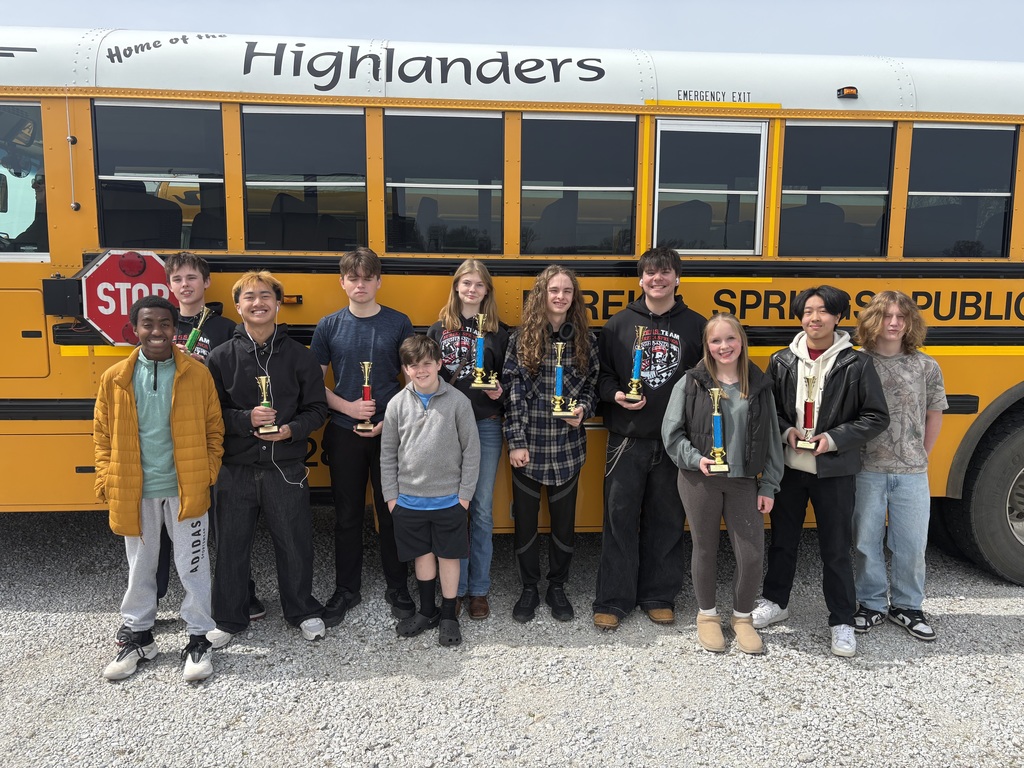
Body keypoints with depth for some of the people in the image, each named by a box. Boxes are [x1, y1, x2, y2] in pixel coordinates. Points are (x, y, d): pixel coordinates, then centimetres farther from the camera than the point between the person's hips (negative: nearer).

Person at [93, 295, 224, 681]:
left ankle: (198, 638, 22)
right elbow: (103, 435, 5)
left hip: (185, 490, -2)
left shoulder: (197, 374, -4)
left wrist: (206, 475, -6)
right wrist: (107, 481, -2)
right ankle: (138, 636, 35)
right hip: (134, 492, 2)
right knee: (139, 567, 16)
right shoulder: (114, 378, -1)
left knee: (193, 566, 7)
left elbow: (214, 429, 1)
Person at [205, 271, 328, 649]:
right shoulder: (222, 357, 0)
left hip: (285, 468, 0)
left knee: (295, 542, 10)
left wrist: (291, 429, -15)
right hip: (236, 469, 1)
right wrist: (246, 419, -17)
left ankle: (303, 611, 31)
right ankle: (228, 618, 31)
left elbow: (317, 409, 3)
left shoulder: (299, 355, 0)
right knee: (231, 544, 12)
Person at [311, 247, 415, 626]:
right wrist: (347, 406, -11)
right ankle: (346, 590, 26)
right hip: (344, 434, 1)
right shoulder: (329, 326, 2)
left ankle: (397, 588, 24)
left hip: (391, 434, -1)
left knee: (393, 513, 8)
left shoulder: (399, 323, -1)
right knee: (347, 514, 11)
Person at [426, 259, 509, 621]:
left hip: (486, 427, 0)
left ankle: (478, 590, 18)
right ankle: (454, 588, 18)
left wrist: (500, 391, -10)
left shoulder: (499, 333, 6)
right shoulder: (438, 330, 7)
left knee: (482, 511, 6)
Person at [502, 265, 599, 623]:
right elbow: (512, 392, -6)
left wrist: (583, 410, -13)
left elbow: (592, 385, 9)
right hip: (529, 445, -1)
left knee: (564, 518, 12)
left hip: (567, 446, 2)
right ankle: (529, 588, 28)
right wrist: (516, 441, -10)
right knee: (525, 518, 10)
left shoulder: (585, 339, 2)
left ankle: (557, 587, 31)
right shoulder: (522, 338, -4)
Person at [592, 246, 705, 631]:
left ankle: (659, 596, 25)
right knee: (619, 517, 3)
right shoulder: (620, 323, 4)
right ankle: (613, 600, 14)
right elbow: (601, 374, 7)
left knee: (667, 519, 10)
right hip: (628, 439, 0)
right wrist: (615, 395, -13)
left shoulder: (696, 325, 4)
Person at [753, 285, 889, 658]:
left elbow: (877, 417, -5)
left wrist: (835, 439, -15)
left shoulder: (857, 364, -6)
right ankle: (775, 602, 35)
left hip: (835, 471, -2)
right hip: (788, 467, 3)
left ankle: (842, 621, 21)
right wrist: (786, 431, -11)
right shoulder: (781, 361, 1)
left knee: (836, 548, 6)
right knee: (782, 539, 16)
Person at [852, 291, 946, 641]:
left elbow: (934, 414, 12)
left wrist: (920, 455, 10)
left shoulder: (926, 367, 2)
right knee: (866, 541, 9)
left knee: (912, 543, 8)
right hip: (867, 470, -1)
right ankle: (871, 604, 27)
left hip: (912, 473, 1)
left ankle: (906, 606, 28)